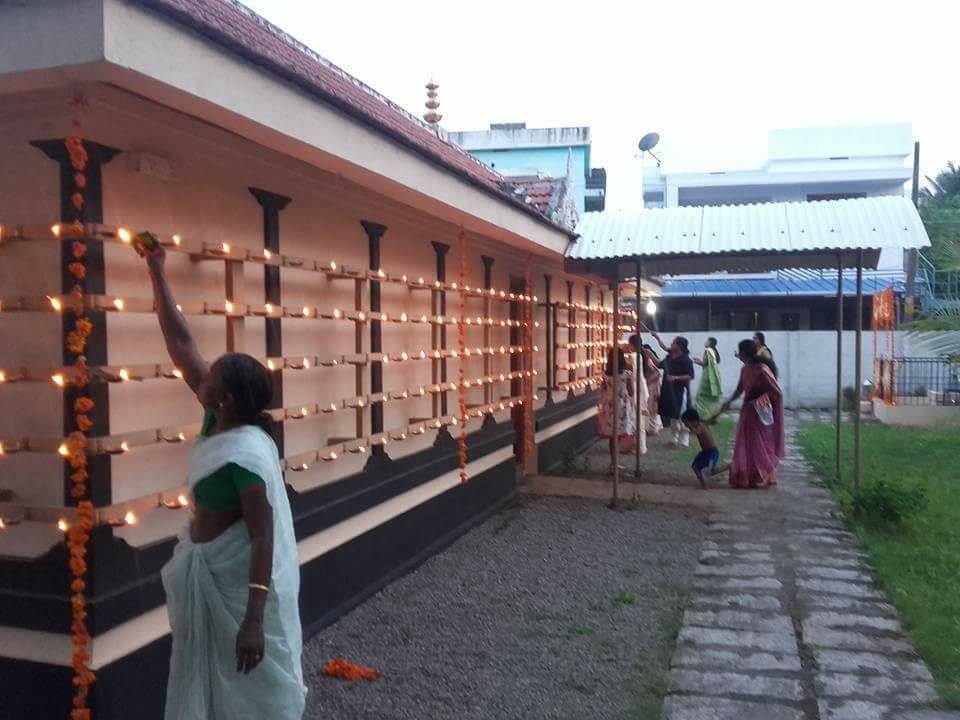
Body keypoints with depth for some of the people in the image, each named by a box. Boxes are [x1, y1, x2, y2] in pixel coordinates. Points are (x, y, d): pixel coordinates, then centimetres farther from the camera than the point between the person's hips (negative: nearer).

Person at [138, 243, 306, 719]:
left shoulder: (244, 455, -28)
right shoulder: (219, 422, -6)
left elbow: (264, 537, -29)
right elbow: (180, 342, 0)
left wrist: (254, 620, -31)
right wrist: (156, 271, 4)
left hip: (239, 580, -9)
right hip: (209, 572, 9)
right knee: (209, 681, 23)